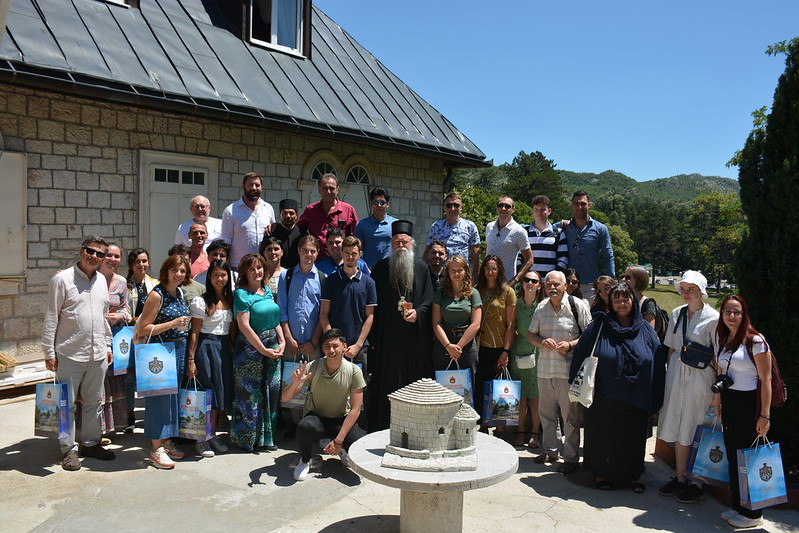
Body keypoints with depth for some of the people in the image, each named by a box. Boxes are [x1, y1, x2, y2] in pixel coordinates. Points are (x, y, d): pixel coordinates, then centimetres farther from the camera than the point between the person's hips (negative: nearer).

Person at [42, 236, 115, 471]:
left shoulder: (102, 281, 11)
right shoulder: (62, 279, -7)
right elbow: (50, 318, -6)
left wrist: (107, 346, 17)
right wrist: (49, 352, -8)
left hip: (97, 354, 5)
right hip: (69, 354, -5)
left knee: (94, 402, 13)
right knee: (67, 404, 3)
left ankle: (91, 443, 26)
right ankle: (69, 449, 15)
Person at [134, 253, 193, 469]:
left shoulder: (180, 293, 9)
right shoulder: (157, 295, -14)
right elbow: (143, 329, -16)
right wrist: (172, 324, -22)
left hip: (179, 348, 8)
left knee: (172, 395, 14)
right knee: (159, 396, -3)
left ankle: (167, 441, 26)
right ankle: (156, 450, 5)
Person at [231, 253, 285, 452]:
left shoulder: (267, 291, 12)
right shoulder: (241, 294, -8)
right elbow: (244, 326, -14)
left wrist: (281, 341, 2)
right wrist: (264, 350, -14)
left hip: (272, 346, 7)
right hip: (251, 348, -6)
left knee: (272, 390, 8)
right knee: (251, 392, 0)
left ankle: (266, 436, 21)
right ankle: (247, 438, 16)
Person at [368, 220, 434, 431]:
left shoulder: (421, 268, 7)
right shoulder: (381, 268, 5)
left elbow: (429, 301, 6)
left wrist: (418, 312, -16)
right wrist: (373, 336, -2)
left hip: (414, 340, 1)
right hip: (386, 338, -1)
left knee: (413, 382, 4)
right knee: (385, 384, 3)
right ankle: (382, 429, 12)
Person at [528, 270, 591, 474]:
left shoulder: (577, 305, -5)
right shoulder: (541, 307, 9)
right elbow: (530, 334, 14)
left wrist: (571, 345, -19)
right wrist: (542, 342, -7)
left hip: (568, 369, -5)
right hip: (544, 368, 5)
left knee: (570, 416, 0)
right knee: (546, 413, 15)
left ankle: (571, 458, 13)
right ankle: (550, 450, 32)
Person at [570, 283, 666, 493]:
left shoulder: (645, 329, 3)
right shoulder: (599, 327, -3)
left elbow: (658, 362, 3)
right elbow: (581, 356, -1)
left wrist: (655, 397, -1)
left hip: (636, 399, 2)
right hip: (604, 397, -1)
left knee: (633, 438, 13)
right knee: (603, 436, 9)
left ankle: (632, 475, 31)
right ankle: (601, 473, 27)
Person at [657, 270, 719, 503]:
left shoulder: (713, 318, -9)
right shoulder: (677, 314, 7)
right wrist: (669, 376, 10)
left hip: (700, 377, -5)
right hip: (676, 375, 5)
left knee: (698, 431, 2)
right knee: (678, 429, 11)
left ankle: (697, 482, 16)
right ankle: (680, 478, 23)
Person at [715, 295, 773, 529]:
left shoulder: (755, 341, -13)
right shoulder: (723, 340, 8)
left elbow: (766, 380, -13)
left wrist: (765, 415, -15)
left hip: (749, 404, -6)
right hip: (729, 402, 6)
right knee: (733, 456, 12)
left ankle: (753, 514, 17)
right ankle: (737, 507, 25)